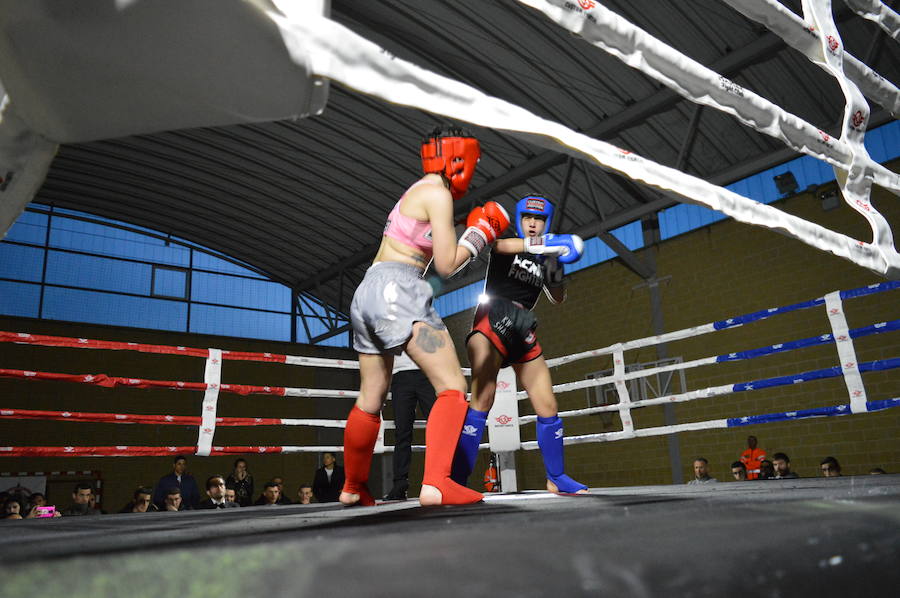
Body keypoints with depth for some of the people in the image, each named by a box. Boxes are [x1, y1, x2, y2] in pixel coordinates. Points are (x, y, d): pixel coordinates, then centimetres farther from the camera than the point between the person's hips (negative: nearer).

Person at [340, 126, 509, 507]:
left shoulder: (416, 192, 23)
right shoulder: (438, 194, -4)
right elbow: (446, 265, -7)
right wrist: (480, 232, 6)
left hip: (368, 291, 10)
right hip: (396, 290, -10)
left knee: (369, 401, 17)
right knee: (453, 389, -11)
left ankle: (352, 488, 30)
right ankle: (436, 484, -24)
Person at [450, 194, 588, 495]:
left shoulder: (546, 258, 15)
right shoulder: (507, 239, 2)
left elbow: (558, 298, 22)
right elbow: (500, 245, -23)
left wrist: (557, 275, 1)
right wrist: (540, 245, -35)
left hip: (522, 333, 6)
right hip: (491, 323, -5)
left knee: (548, 407, 4)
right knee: (483, 399, -23)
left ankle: (556, 477, 20)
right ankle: (457, 480, -24)